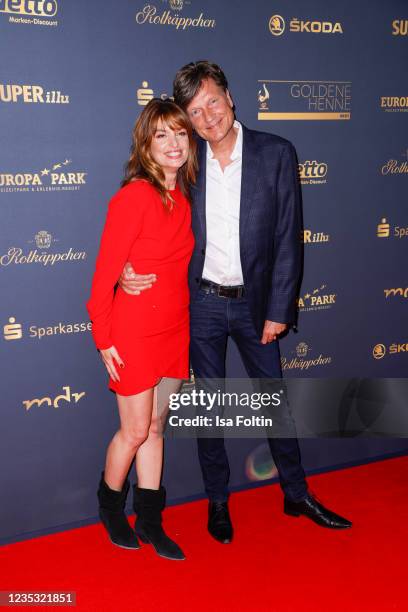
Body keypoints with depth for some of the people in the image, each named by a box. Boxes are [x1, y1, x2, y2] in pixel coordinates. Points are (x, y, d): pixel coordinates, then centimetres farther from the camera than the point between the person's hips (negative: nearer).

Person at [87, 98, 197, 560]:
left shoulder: (184, 198, 4)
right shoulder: (133, 196, -16)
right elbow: (105, 271, -14)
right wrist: (103, 338, -12)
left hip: (174, 328, 6)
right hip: (134, 331, -6)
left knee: (155, 428, 15)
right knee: (135, 431, 6)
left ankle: (149, 522, 30)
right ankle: (110, 506, 35)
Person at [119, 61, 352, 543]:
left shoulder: (276, 154, -7)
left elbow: (288, 238, -6)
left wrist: (279, 309, -8)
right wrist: (129, 268, -15)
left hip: (253, 301, 0)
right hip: (201, 303, 1)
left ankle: (297, 495, 32)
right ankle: (217, 502, 30)